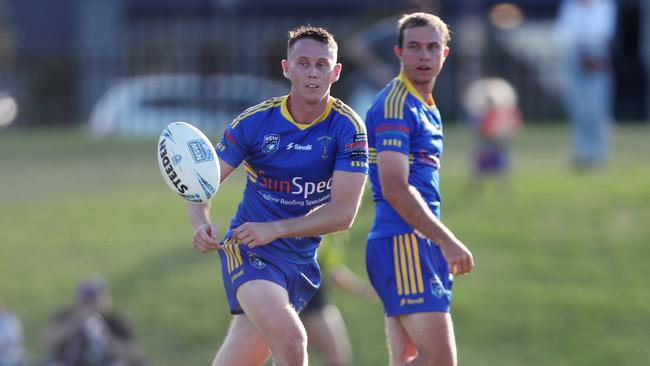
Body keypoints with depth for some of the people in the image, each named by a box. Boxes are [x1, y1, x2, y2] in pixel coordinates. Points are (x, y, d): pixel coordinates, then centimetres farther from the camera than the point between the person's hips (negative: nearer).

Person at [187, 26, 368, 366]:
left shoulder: (348, 128, -9)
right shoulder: (254, 122, -8)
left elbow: (343, 211, -16)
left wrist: (276, 229, -27)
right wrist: (201, 224, -26)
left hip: (302, 259, 2)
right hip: (248, 250, -2)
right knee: (290, 339, -28)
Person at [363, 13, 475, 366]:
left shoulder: (427, 108, 19)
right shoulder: (395, 106, -12)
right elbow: (394, 189, -20)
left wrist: (443, 244, 21)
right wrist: (447, 241, -19)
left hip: (419, 243, 10)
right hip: (402, 243, -10)